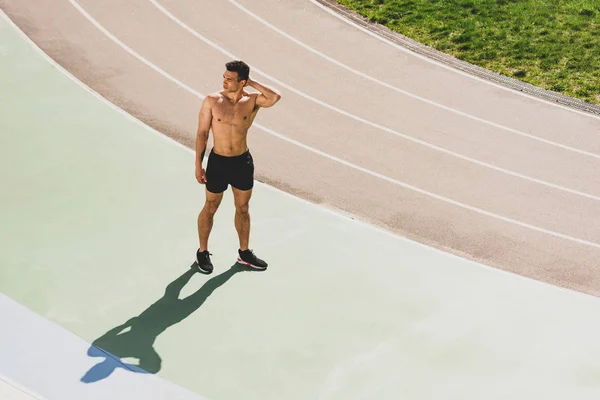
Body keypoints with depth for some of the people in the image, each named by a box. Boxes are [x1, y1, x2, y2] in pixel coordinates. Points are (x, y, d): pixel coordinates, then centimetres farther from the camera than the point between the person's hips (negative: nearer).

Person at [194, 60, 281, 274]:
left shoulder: (251, 101, -7)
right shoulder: (212, 101, -10)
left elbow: (275, 97, -26)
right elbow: (202, 133, -6)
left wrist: (253, 83, -16)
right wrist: (198, 164, -8)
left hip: (243, 162, 2)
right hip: (218, 162, -2)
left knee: (243, 208, 16)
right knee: (210, 208, 12)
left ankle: (244, 252, 33)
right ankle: (202, 252, 30)